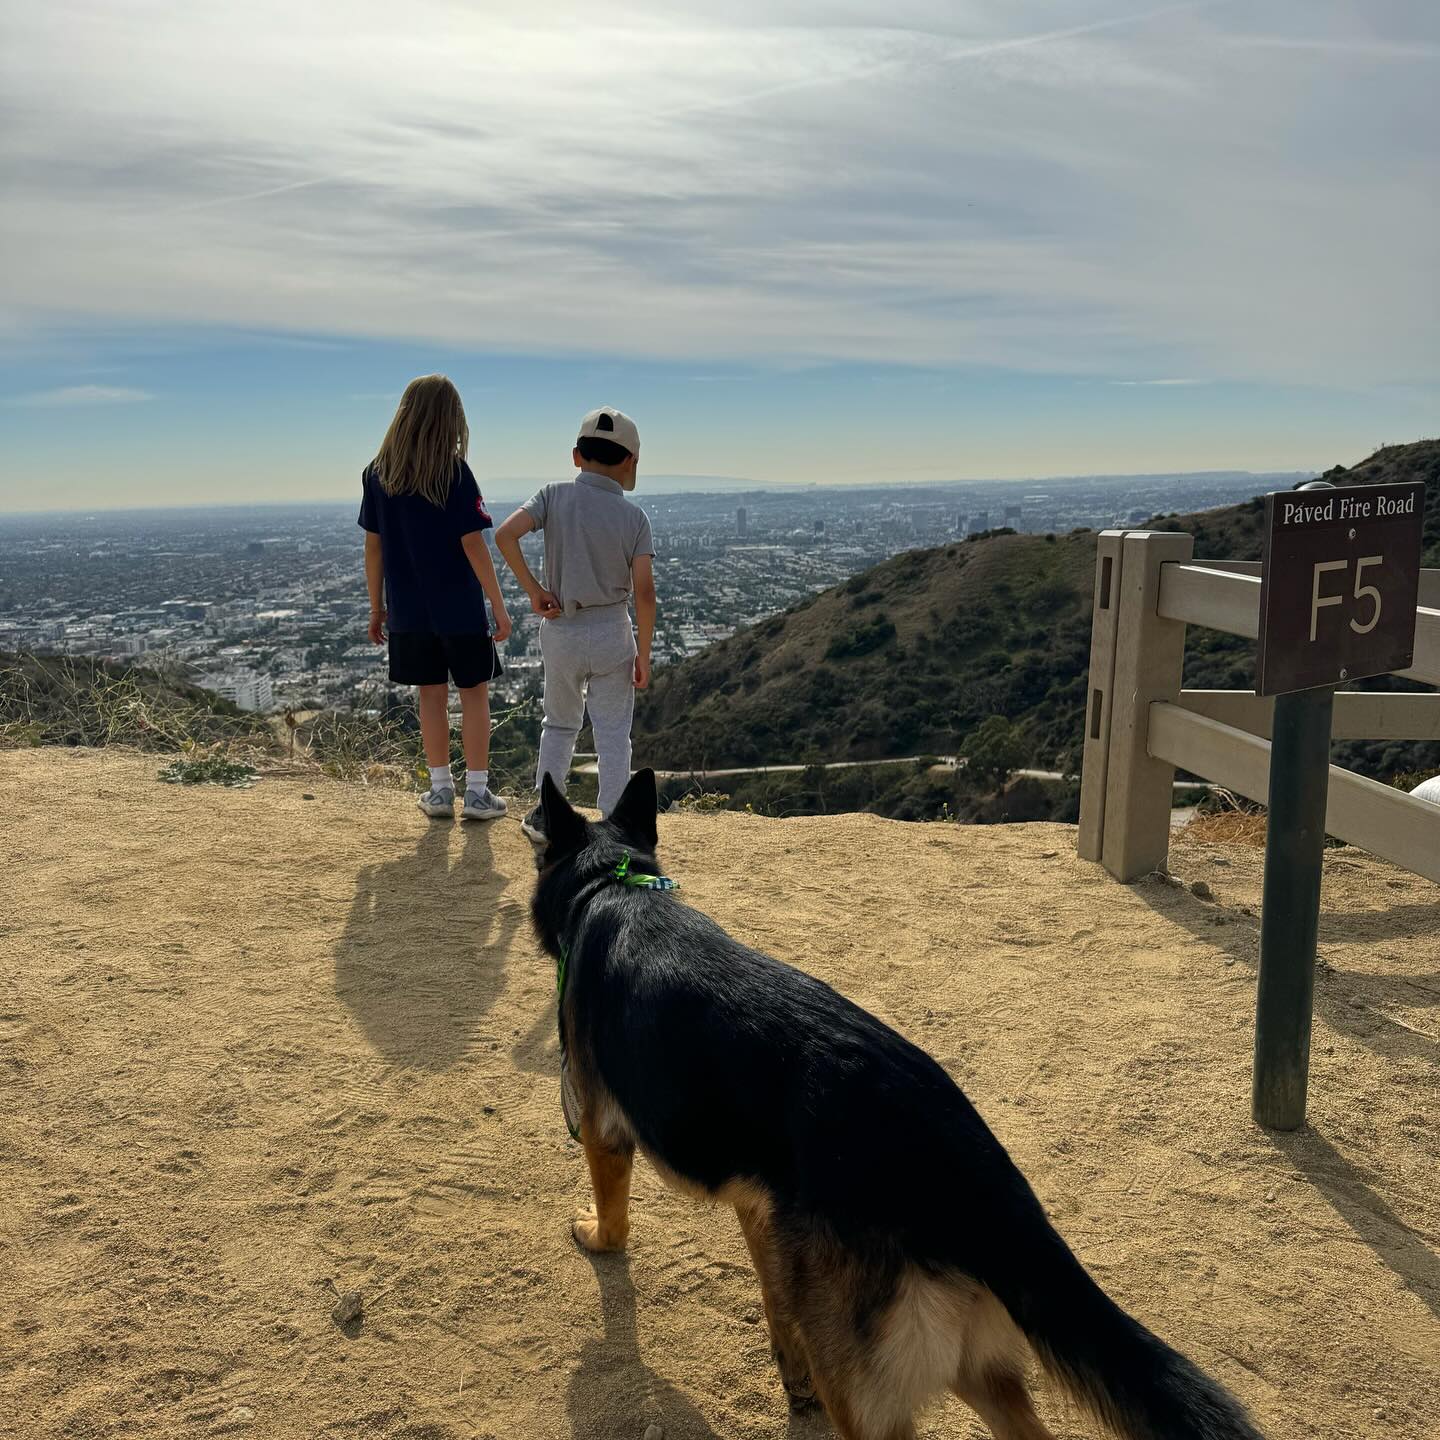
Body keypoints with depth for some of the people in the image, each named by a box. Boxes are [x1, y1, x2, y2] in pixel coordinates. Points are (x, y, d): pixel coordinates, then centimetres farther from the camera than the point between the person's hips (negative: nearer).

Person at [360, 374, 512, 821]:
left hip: (408, 610, 4)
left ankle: (440, 789, 19)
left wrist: (377, 608, 13)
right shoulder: (454, 472, -12)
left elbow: (373, 547, 4)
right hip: (460, 608, -3)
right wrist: (499, 607, -8)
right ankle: (477, 792, 11)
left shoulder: (378, 474, 0)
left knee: (431, 695, 13)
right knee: (474, 693, 8)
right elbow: (474, 547, -14)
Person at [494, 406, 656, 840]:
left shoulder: (555, 496, -5)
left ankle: (544, 815, 22)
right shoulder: (634, 516, -7)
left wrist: (533, 590, -9)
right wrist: (643, 654, -3)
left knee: (559, 723, 20)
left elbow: (505, 535, -20)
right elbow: (644, 592, -11)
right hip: (611, 634, -2)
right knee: (613, 734, 8)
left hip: (559, 632, 2)